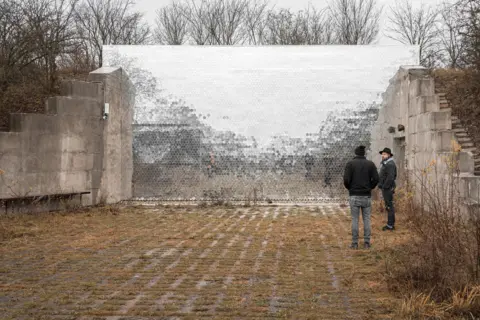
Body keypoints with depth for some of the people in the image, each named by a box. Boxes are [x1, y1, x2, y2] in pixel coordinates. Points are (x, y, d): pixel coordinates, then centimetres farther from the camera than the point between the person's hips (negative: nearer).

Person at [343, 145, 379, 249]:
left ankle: (355, 243, 4)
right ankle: (366, 243, 7)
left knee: (355, 220, 4)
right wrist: (369, 188, 12)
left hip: (354, 196, -1)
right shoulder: (370, 164, 3)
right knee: (366, 219, 8)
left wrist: (349, 188, 9)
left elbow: (346, 179, -11)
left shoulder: (350, 164, -2)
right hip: (366, 196, 2)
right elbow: (376, 179, -6)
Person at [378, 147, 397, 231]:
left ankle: (390, 225, -5)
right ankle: (391, 224, 19)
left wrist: (385, 187, -21)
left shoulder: (390, 164, -15)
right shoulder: (385, 164, 18)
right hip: (385, 188, 11)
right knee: (388, 206, 13)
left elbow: (390, 177, -24)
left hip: (388, 189, -11)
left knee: (389, 206, -7)